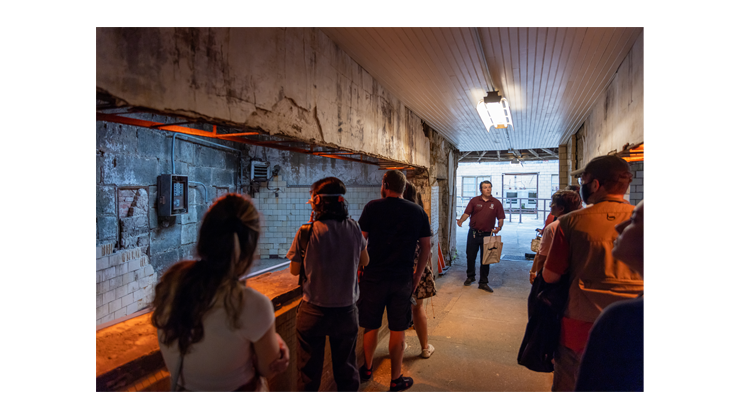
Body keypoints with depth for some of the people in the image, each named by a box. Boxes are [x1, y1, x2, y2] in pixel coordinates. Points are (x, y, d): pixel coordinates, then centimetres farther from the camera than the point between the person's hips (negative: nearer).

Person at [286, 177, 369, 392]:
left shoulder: (307, 232, -17)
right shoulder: (354, 229, -8)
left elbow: (294, 270, -3)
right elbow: (365, 261, 7)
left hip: (313, 312, -2)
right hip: (346, 310, 2)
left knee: (309, 370, 16)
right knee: (346, 369, 20)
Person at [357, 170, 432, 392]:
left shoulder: (372, 207, -5)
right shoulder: (418, 212, 3)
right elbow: (426, 247, 5)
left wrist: (360, 267, 7)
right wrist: (418, 275, 14)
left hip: (374, 276, -1)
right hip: (403, 279, 1)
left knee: (371, 326, 15)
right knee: (397, 330, 11)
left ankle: (367, 369, 34)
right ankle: (396, 379, 23)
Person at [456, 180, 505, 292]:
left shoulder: (496, 203, 3)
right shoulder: (474, 201, 2)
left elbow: (501, 218, 3)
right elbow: (467, 213, -2)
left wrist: (499, 227, -16)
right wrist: (461, 220, -21)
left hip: (487, 234, 0)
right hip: (473, 233, 0)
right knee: (470, 256, 9)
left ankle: (483, 282, 17)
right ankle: (470, 276, 32)